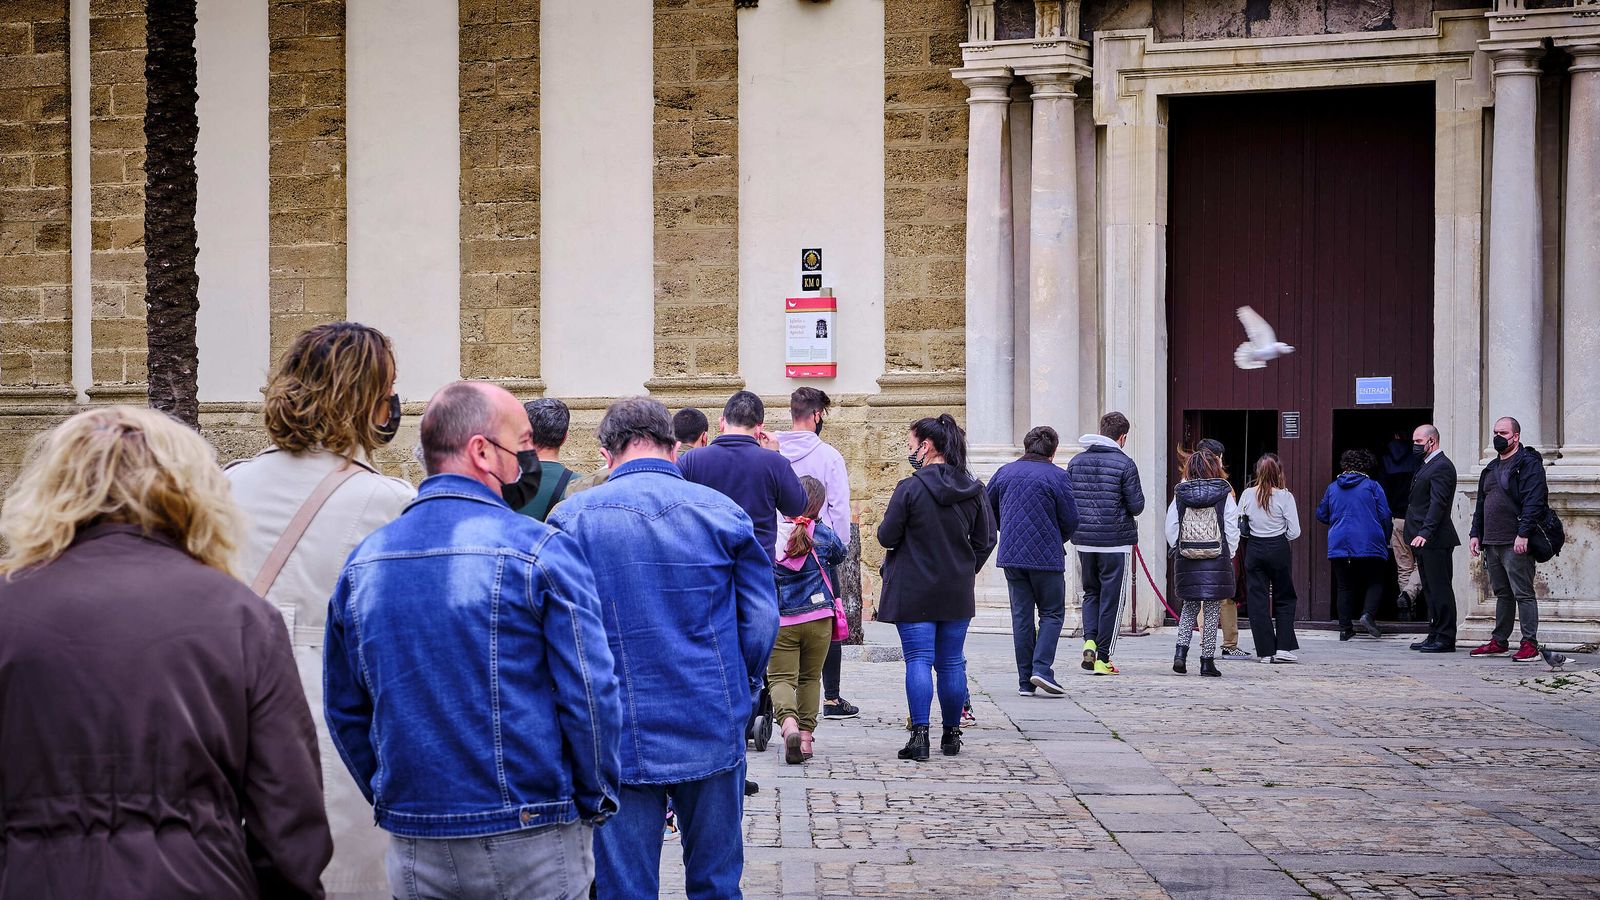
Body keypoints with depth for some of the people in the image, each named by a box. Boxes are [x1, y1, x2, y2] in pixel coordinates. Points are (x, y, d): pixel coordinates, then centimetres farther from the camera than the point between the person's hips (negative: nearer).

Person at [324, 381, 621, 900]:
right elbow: (590, 695, -13)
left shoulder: (363, 561, 4)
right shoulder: (540, 550, -12)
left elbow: (344, 710, 10)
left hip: (412, 851, 5)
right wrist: (593, 805, 0)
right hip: (530, 843, -4)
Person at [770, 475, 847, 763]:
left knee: (780, 678, -2)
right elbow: (839, 555, 16)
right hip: (818, 620, 1)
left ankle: (788, 722, -29)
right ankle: (806, 734, 14)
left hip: (779, 621, -1)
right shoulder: (823, 535, -4)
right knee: (810, 678, 16)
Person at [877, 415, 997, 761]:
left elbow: (886, 536, -9)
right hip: (957, 593, 4)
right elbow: (986, 541, 6)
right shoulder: (974, 490, 1)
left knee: (919, 660, -1)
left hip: (914, 592, -4)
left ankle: (920, 734, -8)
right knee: (951, 662, 11)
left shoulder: (910, 489, -14)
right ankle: (952, 734, 19)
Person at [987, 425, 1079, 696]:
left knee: (1021, 615, 8)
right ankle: (1042, 668, -10)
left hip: (1011, 555, 4)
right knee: (1052, 613, 7)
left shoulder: (1004, 473, 7)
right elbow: (1071, 520, -6)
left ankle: (1025, 680, 8)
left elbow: (987, 509, 14)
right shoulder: (1058, 477, -7)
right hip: (1047, 557, -4)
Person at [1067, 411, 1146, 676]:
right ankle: (1102, 658, 6)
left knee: (1091, 592, 20)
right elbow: (1136, 506, -9)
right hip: (1116, 542, -4)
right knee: (1110, 599, 4)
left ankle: (1090, 641, 0)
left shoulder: (1076, 462, 5)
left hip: (1083, 541, 4)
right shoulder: (1124, 464, -9)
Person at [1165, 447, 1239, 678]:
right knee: (1212, 611, 5)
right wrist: (1229, 555, 7)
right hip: (1217, 561, -2)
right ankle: (1207, 660, 5)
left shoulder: (1180, 494, 1)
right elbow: (1232, 530, -3)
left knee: (1189, 607, 15)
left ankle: (1181, 650, -2)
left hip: (1187, 561, 2)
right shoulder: (1224, 494, -3)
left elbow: (1171, 528, 2)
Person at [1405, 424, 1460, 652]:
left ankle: (1445, 639, -5)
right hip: (1423, 540, 10)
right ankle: (1434, 636, 17)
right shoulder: (1426, 466, 20)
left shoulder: (1442, 466, -11)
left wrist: (1425, 533, -28)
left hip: (1435, 540, -10)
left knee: (1440, 589, -7)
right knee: (1430, 590, 12)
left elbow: (1438, 503, -21)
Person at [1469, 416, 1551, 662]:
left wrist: (1523, 534, -23)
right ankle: (1500, 642, 20)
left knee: (1523, 594, -7)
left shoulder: (1528, 464, -6)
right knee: (1502, 594, 14)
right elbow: (1481, 504, 24)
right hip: (1492, 542, 8)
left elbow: (1533, 502, -16)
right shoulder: (1491, 468, 20)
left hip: (1516, 543, -8)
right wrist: (1475, 533, 15)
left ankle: (1530, 644, -6)